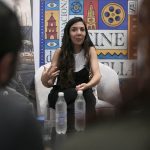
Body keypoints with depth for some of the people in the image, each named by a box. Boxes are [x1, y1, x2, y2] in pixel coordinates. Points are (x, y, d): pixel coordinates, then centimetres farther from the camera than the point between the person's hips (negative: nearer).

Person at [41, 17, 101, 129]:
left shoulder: (90, 50, 0)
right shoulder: (60, 52, -1)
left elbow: (97, 75, -15)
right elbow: (50, 83, -1)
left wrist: (87, 85, -38)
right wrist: (45, 80, -28)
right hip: (61, 94, -1)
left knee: (87, 95, -35)